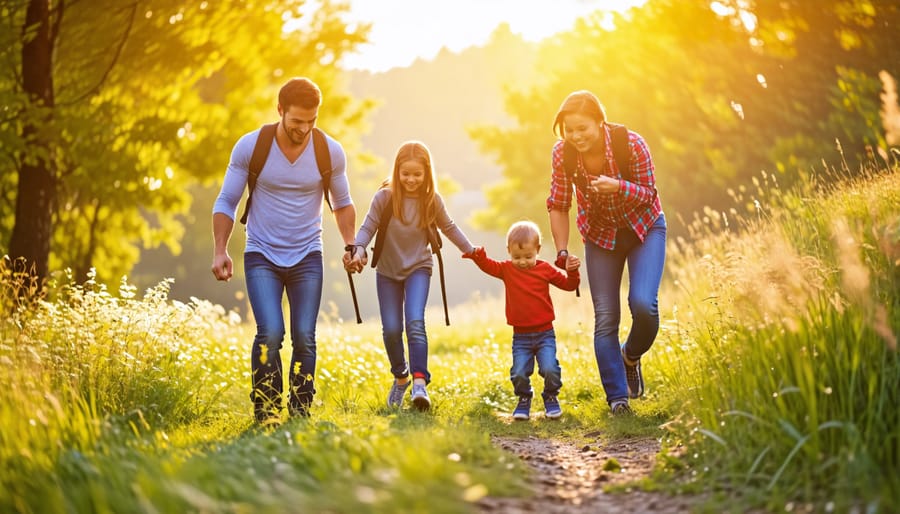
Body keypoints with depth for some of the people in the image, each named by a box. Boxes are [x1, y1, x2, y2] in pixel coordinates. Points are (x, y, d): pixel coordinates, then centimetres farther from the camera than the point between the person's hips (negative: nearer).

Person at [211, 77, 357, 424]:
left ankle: (300, 413, 11)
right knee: (270, 333, -17)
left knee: (304, 337, -4)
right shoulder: (250, 147, -10)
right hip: (261, 256, -1)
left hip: (307, 258, 2)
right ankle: (265, 409, -3)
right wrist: (220, 251, -11)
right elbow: (226, 202, -1)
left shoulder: (331, 152, -6)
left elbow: (342, 204, 10)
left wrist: (350, 246, -4)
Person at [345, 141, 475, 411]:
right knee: (391, 329, 1)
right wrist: (359, 250, -30)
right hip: (387, 270, 1)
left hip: (418, 268, -1)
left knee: (415, 322, -20)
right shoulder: (384, 197, -14)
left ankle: (420, 382, -25)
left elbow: (449, 228, 6)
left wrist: (471, 251, 8)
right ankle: (400, 377, 26)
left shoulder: (432, 200, -9)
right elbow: (368, 227, -12)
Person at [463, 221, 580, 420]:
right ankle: (524, 399, 21)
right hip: (520, 336, 1)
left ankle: (551, 398, 13)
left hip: (544, 334, -1)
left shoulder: (545, 269, 1)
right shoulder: (507, 269, 3)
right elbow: (487, 265, -1)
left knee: (549, 369, -15)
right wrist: (477, 254, -21)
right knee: (519, 374, -7)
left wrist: (572, 271, -13)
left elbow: (568, 285, 6)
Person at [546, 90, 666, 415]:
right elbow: (558, 206, -6)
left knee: (643, 304, -19)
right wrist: (562, 252, -13)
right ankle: (617, 398, 3)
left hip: (644, 228, -2)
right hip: (600, 235, 2)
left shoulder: (631, 144, -26)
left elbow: (649, 195, -17)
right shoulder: (562, 153, -19)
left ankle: (631, 357, 13)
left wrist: (618, 187, -37)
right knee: (605, 317, -5)